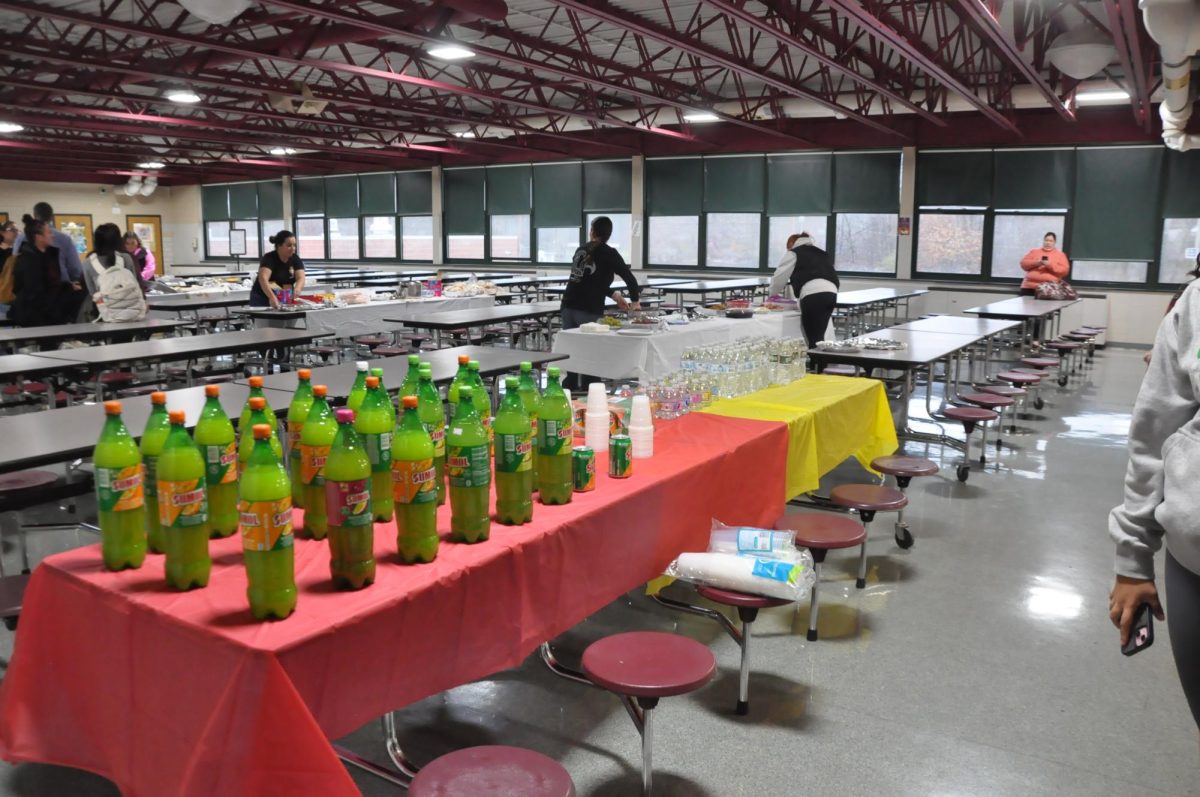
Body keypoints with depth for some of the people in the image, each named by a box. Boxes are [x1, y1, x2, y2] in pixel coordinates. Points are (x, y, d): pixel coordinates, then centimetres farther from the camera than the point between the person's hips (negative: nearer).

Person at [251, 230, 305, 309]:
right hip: (263, 299, -4)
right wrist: (272, 297, -54)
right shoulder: (269, 258, -20)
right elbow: (263, 279, -36)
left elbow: (301, 278, -18)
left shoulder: (295, 259, -5)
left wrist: (297, 289, -43)